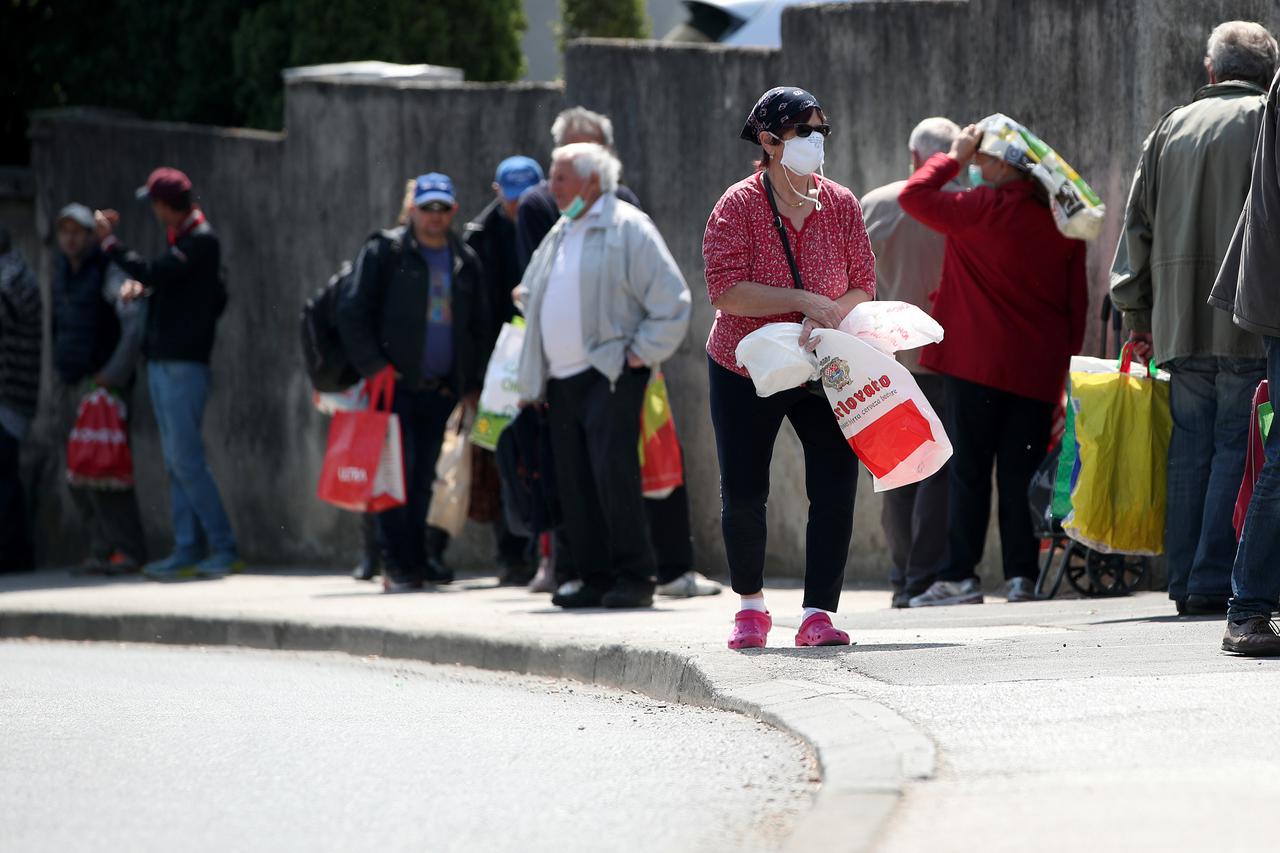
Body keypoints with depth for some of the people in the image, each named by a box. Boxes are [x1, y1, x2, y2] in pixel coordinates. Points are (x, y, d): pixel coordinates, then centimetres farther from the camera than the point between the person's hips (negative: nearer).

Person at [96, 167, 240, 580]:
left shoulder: (201, 241, -13)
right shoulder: (182, 238, 17)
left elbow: (155, 273, -22)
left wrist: (109, 241, -13)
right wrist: (140, 284, 0)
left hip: (184, 364, -10)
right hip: (162, 362, 10)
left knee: (186, 460, -11)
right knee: (177, 462, 8)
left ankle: (224, 549, -10)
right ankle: (188, 551, 10)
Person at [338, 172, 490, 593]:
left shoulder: (465, 262, 15)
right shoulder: (385, 251, 0)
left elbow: (479, 327, 20)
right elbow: (352, 312, -4)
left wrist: (472, 385, 12)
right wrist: (373, 368, -11)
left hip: (442, 390, 4)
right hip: (396, 384, -4)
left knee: (425, 479, 6)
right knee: (397, 474, -9)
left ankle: (416, 560, 13)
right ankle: (397, 564, -7)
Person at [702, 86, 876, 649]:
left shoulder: (841, 206, -1)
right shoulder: (738, 207, -11)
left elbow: (863, 287, -2)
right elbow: (727, 291, -20)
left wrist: (828, 317, -23)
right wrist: (804, 299, -27)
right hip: (746, 371, -2)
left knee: (836, 491, -11)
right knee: (743, 497, 3)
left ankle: (818, 614, -6)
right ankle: (751, 604, 27)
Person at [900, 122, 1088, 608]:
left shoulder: (986, 209, -11)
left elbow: (914, 197, -6)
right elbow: (1077, 300, 11)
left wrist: (954, 157, 5)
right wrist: (1066, 359, 17)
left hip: (980, 365, -5)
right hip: (1039, 369, 5)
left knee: (968, 470, 0)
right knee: (1022, 472, 7)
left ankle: (960, 576, -2)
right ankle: (1021, 576, 3)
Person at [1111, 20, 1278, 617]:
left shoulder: (1170, 128, 15)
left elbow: (1138, 223, 16)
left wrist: (1136, 311, 20)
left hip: (1179, 322, 5)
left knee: (1189, 449, 8)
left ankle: (1185, 582, 6)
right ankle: (1216, 581, -10)